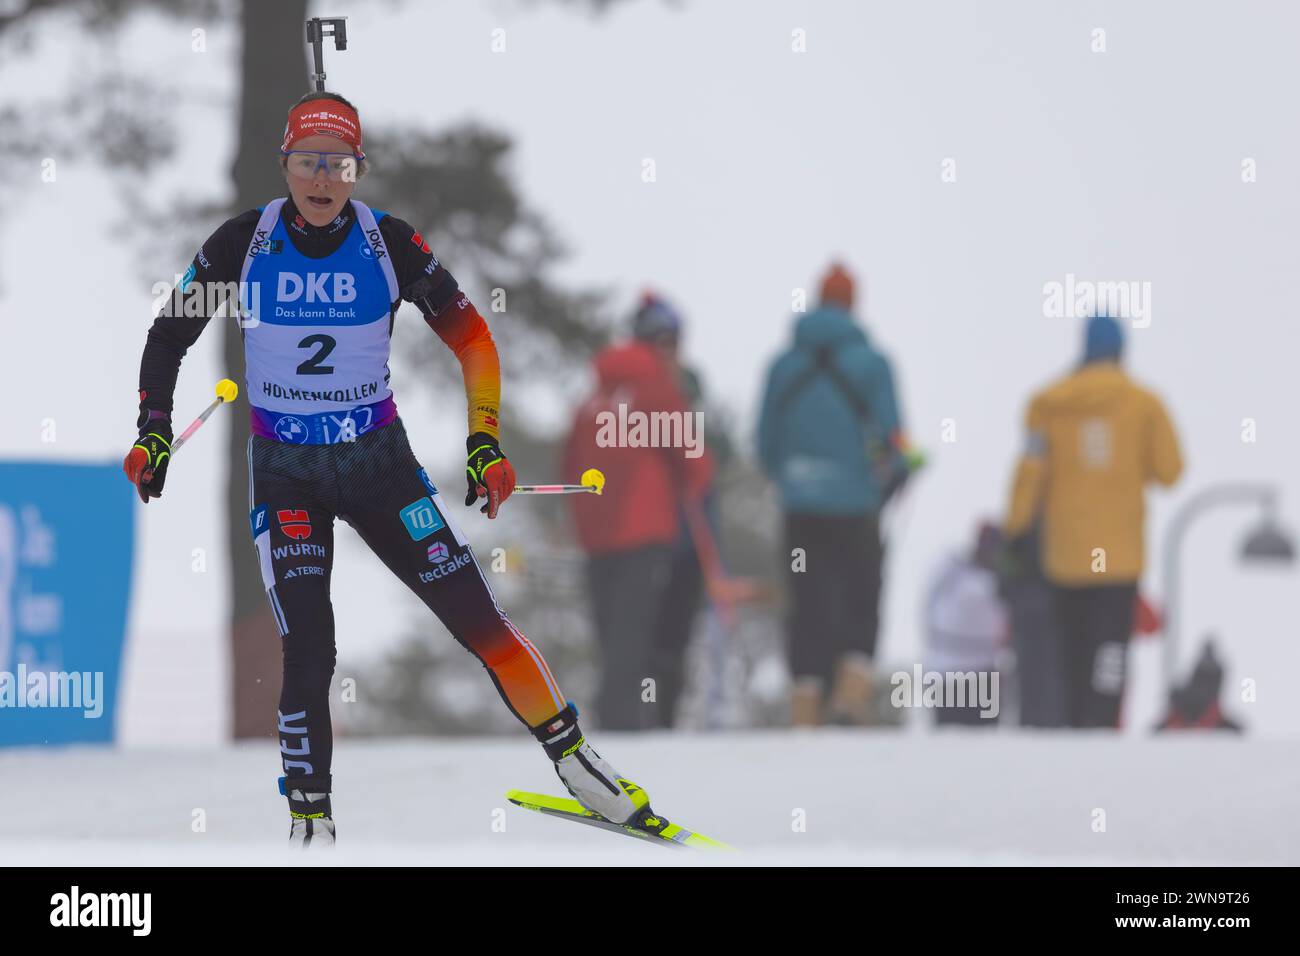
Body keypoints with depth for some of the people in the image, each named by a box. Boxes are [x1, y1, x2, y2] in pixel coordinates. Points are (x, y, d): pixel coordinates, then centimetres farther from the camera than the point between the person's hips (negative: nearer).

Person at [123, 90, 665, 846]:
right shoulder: (244, 243, -10)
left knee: (477, 618, -3)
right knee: (308, 649, -14)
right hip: (284, 471, -1)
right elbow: (170, 333, 3)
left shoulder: (390, 244, -11)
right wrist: (154, 431, -3)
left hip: (379, 460, 1)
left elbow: (472, 338, -1)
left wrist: (486, 441, -7)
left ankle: (574, 760, 12)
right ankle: (309, 820, 0)